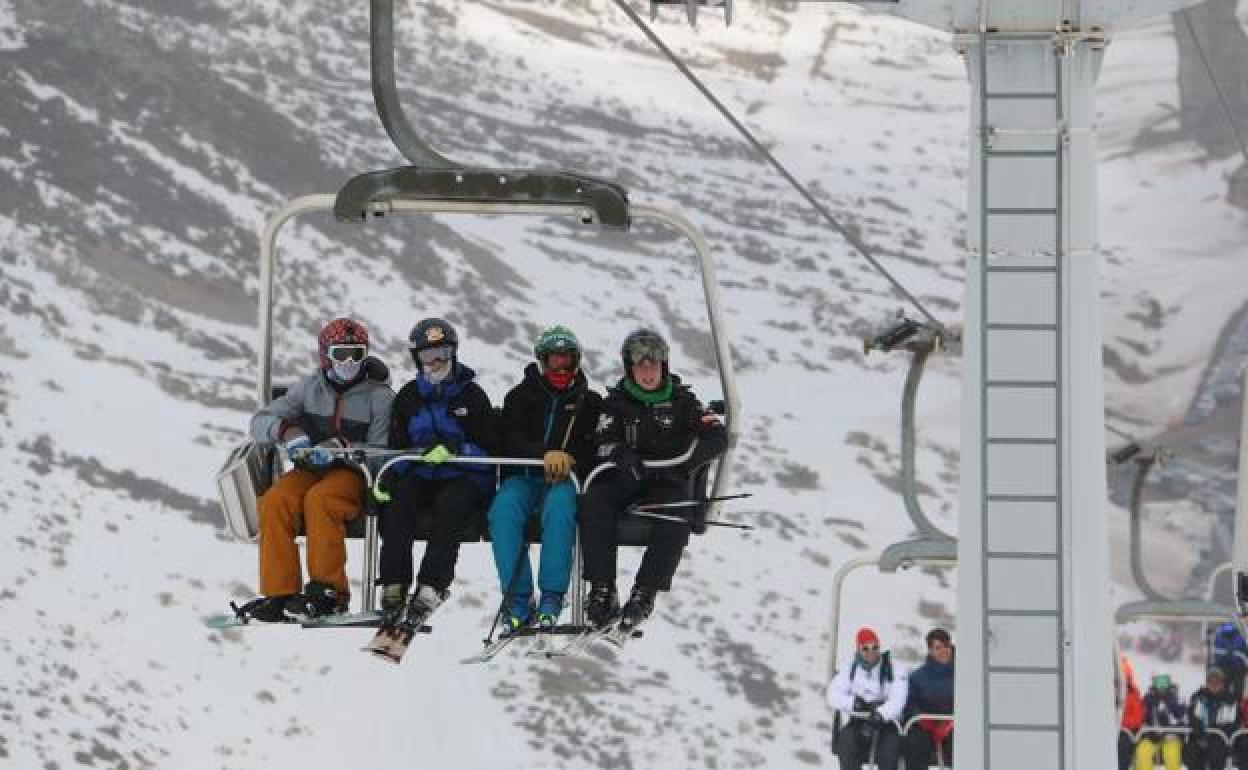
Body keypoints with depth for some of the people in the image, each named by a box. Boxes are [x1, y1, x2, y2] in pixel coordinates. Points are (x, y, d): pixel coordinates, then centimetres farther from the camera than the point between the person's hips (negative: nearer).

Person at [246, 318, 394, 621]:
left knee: (319, 498, -35)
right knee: (275, 500, -27)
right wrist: (287, 430, -19)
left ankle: (328, 591, -30)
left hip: (353, 473, -4)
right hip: (310, 470, 4)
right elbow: (260, 422, 4)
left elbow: (380, 451, -8)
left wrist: (340, 448, -25)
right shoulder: (310, 388, 8)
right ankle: (278, 592, -26)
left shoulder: (378, 396, -1)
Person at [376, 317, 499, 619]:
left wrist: (455, 449, -26)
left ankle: (432, 584, -40)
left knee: (450, 505, -36)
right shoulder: (408, 398, 13)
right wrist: (388, 478, -9)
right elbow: (397, 447, 13)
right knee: (395, 501, -28)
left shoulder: (471, 395, 1)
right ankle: (394, 583, -30)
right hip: (422, 478, 3)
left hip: (465, 479, -3)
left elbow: (490, 449, -6)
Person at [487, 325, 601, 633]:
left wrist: (569, 460, -16)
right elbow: (510, 440, -3)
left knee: (559, 505, -37)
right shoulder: (520, 397, 13)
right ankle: (517, 597, -31)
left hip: (565, 480, -1)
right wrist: (545, 453, -23)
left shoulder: (589, 403, 15)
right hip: (522, 478, 1)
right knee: (503, 509, -33)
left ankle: (552, 596, -36)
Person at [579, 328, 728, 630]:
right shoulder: (618, 400, 9)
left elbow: (718, 437, -2)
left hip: (669, 481, -1)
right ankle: (602, 591, -30)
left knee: (676, 519, -34)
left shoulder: (680, 399, 6)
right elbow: (603, 441, -5)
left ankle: (644, 594, -32)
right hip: (626, 480, 1)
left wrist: (686, 462, -20)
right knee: (594, 503, -30)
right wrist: (623, 456, -28)